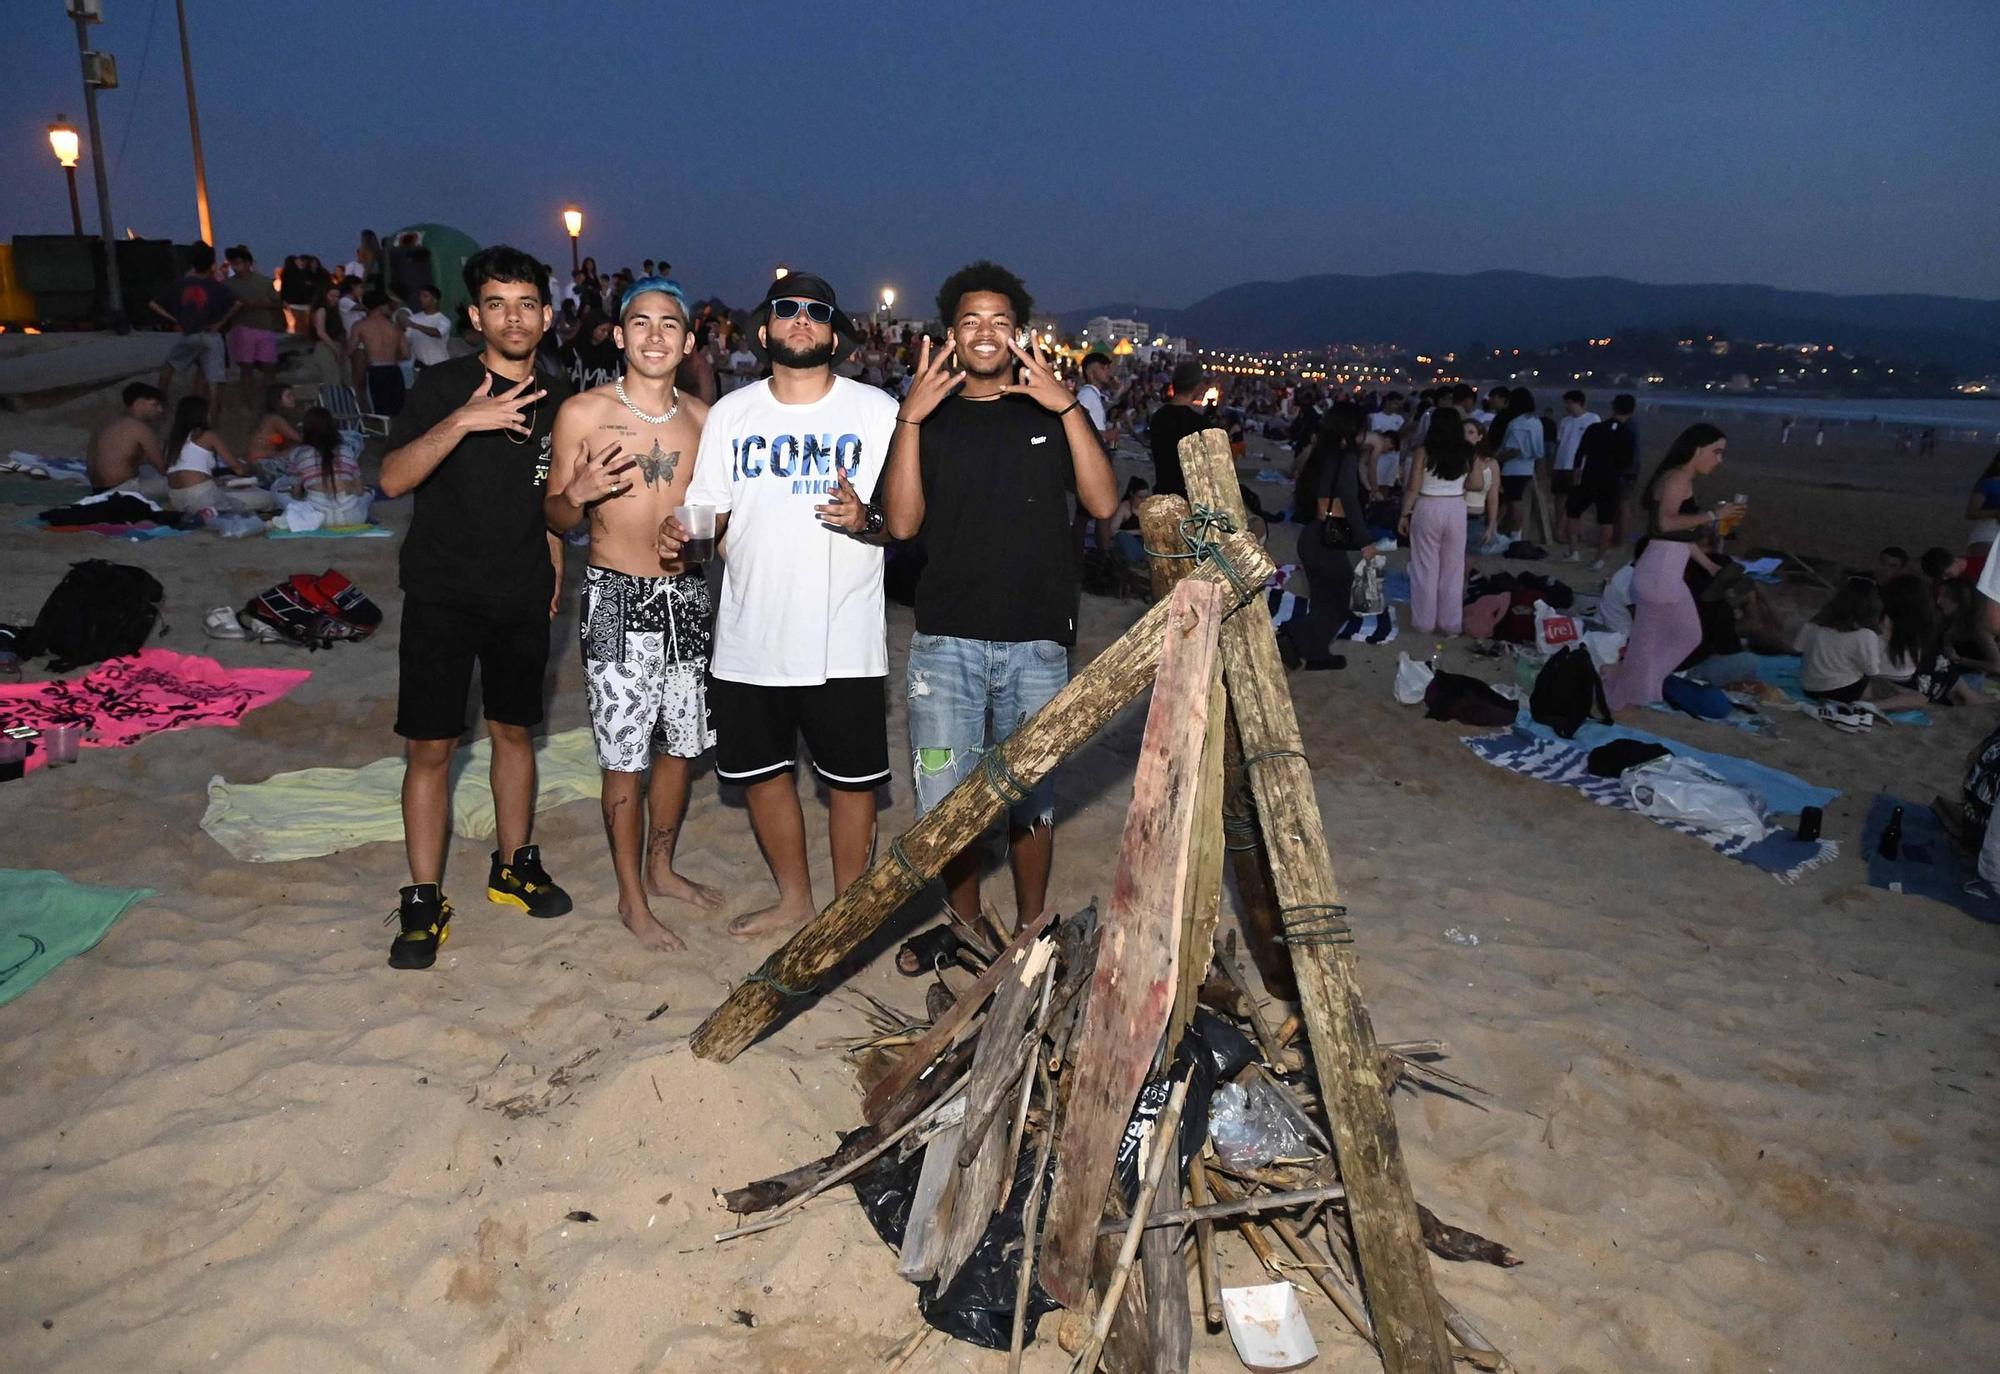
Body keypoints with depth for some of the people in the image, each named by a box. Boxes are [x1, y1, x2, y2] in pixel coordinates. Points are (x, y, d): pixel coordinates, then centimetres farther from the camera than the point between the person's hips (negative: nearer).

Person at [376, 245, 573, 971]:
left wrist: (555, 565, 13)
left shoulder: (556, 400, 5)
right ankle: (424, 902, 10)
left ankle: (514, 867, 31)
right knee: (430, 747, -1)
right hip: (442, 593, -4)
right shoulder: (443, 385, -8)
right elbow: (393, 479, -20)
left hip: (522, 597, 4)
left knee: (514, 731, 14)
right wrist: (463, 420, -31)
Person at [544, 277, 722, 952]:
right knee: (625, 756, 1)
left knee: (683, 742, 14)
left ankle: (660, 866, 35)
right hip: (618, 599, -4)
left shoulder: (700, 417, 6)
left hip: (687, 594, 5)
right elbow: (555, 519, -2)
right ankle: (631, 899, 17)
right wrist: (578, 493, -22)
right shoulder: (583, 412, -6)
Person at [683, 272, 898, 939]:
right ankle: (794, 898, 37)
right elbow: (710, 512, 9)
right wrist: (680, 534, -13)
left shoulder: (876, 410, -1)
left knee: (851, 779, 8)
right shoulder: (731, 413, 7)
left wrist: (866, 519, -24)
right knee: (762, 772, 15)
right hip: (749, 637, 3)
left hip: (845, 642, -3)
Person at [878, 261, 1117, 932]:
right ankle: (966, 929, 24)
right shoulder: (929, 419, 9)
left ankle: (1030, 929, 27)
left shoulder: (1054, 412, 8)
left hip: (1037, 640, 0)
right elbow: (902, 523, -4)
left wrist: (1069, 408, -15)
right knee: (946, 799, 4)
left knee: (1031, 796, 9)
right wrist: (909, 419, -13)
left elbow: (1103, 503, -6)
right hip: (946, 640, 1)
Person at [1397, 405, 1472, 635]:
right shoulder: (1466, 454, -2)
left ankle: (1424, 622, 12)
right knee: (1453, 569, 10)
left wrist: (1404, 514, -1)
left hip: (1427, 509, -2)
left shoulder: (1425, 452, -9)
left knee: (1426, 567, 7)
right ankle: (1450, 623, 16)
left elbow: (1413, 488, -9)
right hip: (1456, 510, 2)